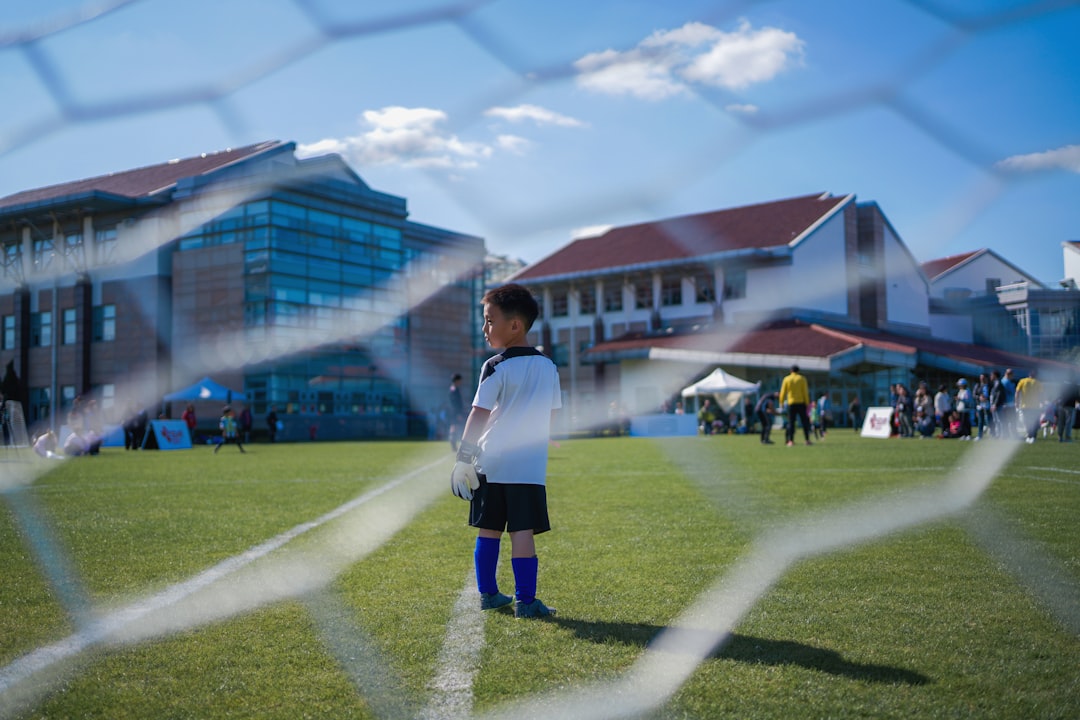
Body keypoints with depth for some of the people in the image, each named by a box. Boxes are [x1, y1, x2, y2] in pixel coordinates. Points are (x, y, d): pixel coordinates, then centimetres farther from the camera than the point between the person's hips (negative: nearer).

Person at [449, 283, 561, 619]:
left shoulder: (495, 368, -6)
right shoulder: (548, 367, 7)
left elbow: (479, 415, -11)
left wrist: (464, 458, -9)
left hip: (491, 465, -1)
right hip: (530, 466, 2)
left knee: (488, 530, 11)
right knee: (523, 532, 0)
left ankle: (488, 594, 20)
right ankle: (525, 601, -1)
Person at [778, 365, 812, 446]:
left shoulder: (786, 379, 4)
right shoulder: (802, 378, 2)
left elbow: (783, 392, 1)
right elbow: (805, 392, -4)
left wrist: (781, 402, 9)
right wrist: (807, 404, 0)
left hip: (791, 403, 1)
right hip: (801, 403, -1)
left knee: (791, 423, 2)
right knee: (805, 422, 4)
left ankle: (791, 441, -6)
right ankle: (807, 440, -1)